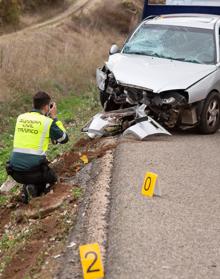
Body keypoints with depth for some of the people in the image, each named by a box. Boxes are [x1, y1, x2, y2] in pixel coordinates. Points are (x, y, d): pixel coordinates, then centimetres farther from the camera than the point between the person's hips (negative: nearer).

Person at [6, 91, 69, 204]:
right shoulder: (48, 122, -8)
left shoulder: (21, 117, 7)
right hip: (33, 171, -5)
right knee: (52, 178, 30)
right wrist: (54, 117, 9)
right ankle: (35, 189, -2)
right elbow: (64, 139, 7)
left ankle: (27, 188, 7)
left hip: (14, 171, 5)